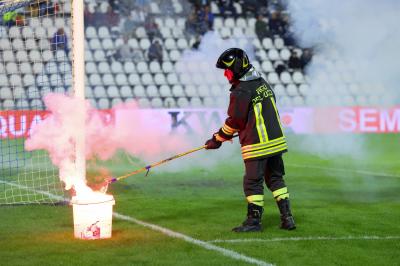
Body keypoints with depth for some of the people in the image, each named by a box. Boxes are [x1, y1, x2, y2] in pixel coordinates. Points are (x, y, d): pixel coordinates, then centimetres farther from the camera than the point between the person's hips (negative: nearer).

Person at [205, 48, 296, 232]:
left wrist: (217, 139, 2)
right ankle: (287, 218, 11)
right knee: (275, 178, 13)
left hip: (257, 145, -8)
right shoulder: (263, 84, 11)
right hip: (275, 140, 8)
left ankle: (254, 220, 4)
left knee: (253, 182, 0)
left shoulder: (240, 92, -14)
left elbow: (234, 122, -10)